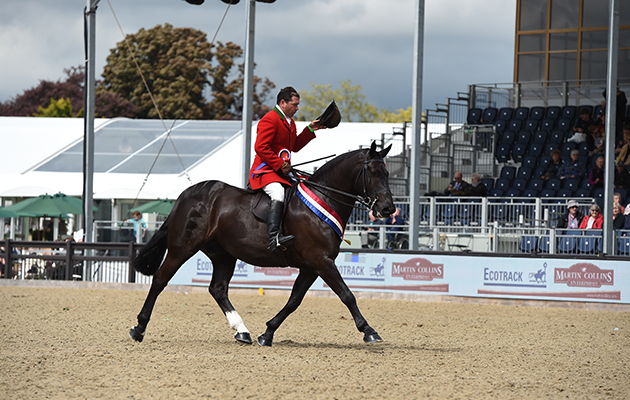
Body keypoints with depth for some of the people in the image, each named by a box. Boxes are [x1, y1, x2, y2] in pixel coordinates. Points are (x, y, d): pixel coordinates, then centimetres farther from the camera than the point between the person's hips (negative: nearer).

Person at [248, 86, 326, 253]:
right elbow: (261, 147, -21)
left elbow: (295, 146, 29)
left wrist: (310, 130, 18)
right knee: (278, 193, -35)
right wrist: (280, 165, -21)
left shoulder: (289, 122, 21)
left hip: (282, 171, 10)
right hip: (265, 169, -10)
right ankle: (274, 237, -52)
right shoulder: (270, 120, -12)